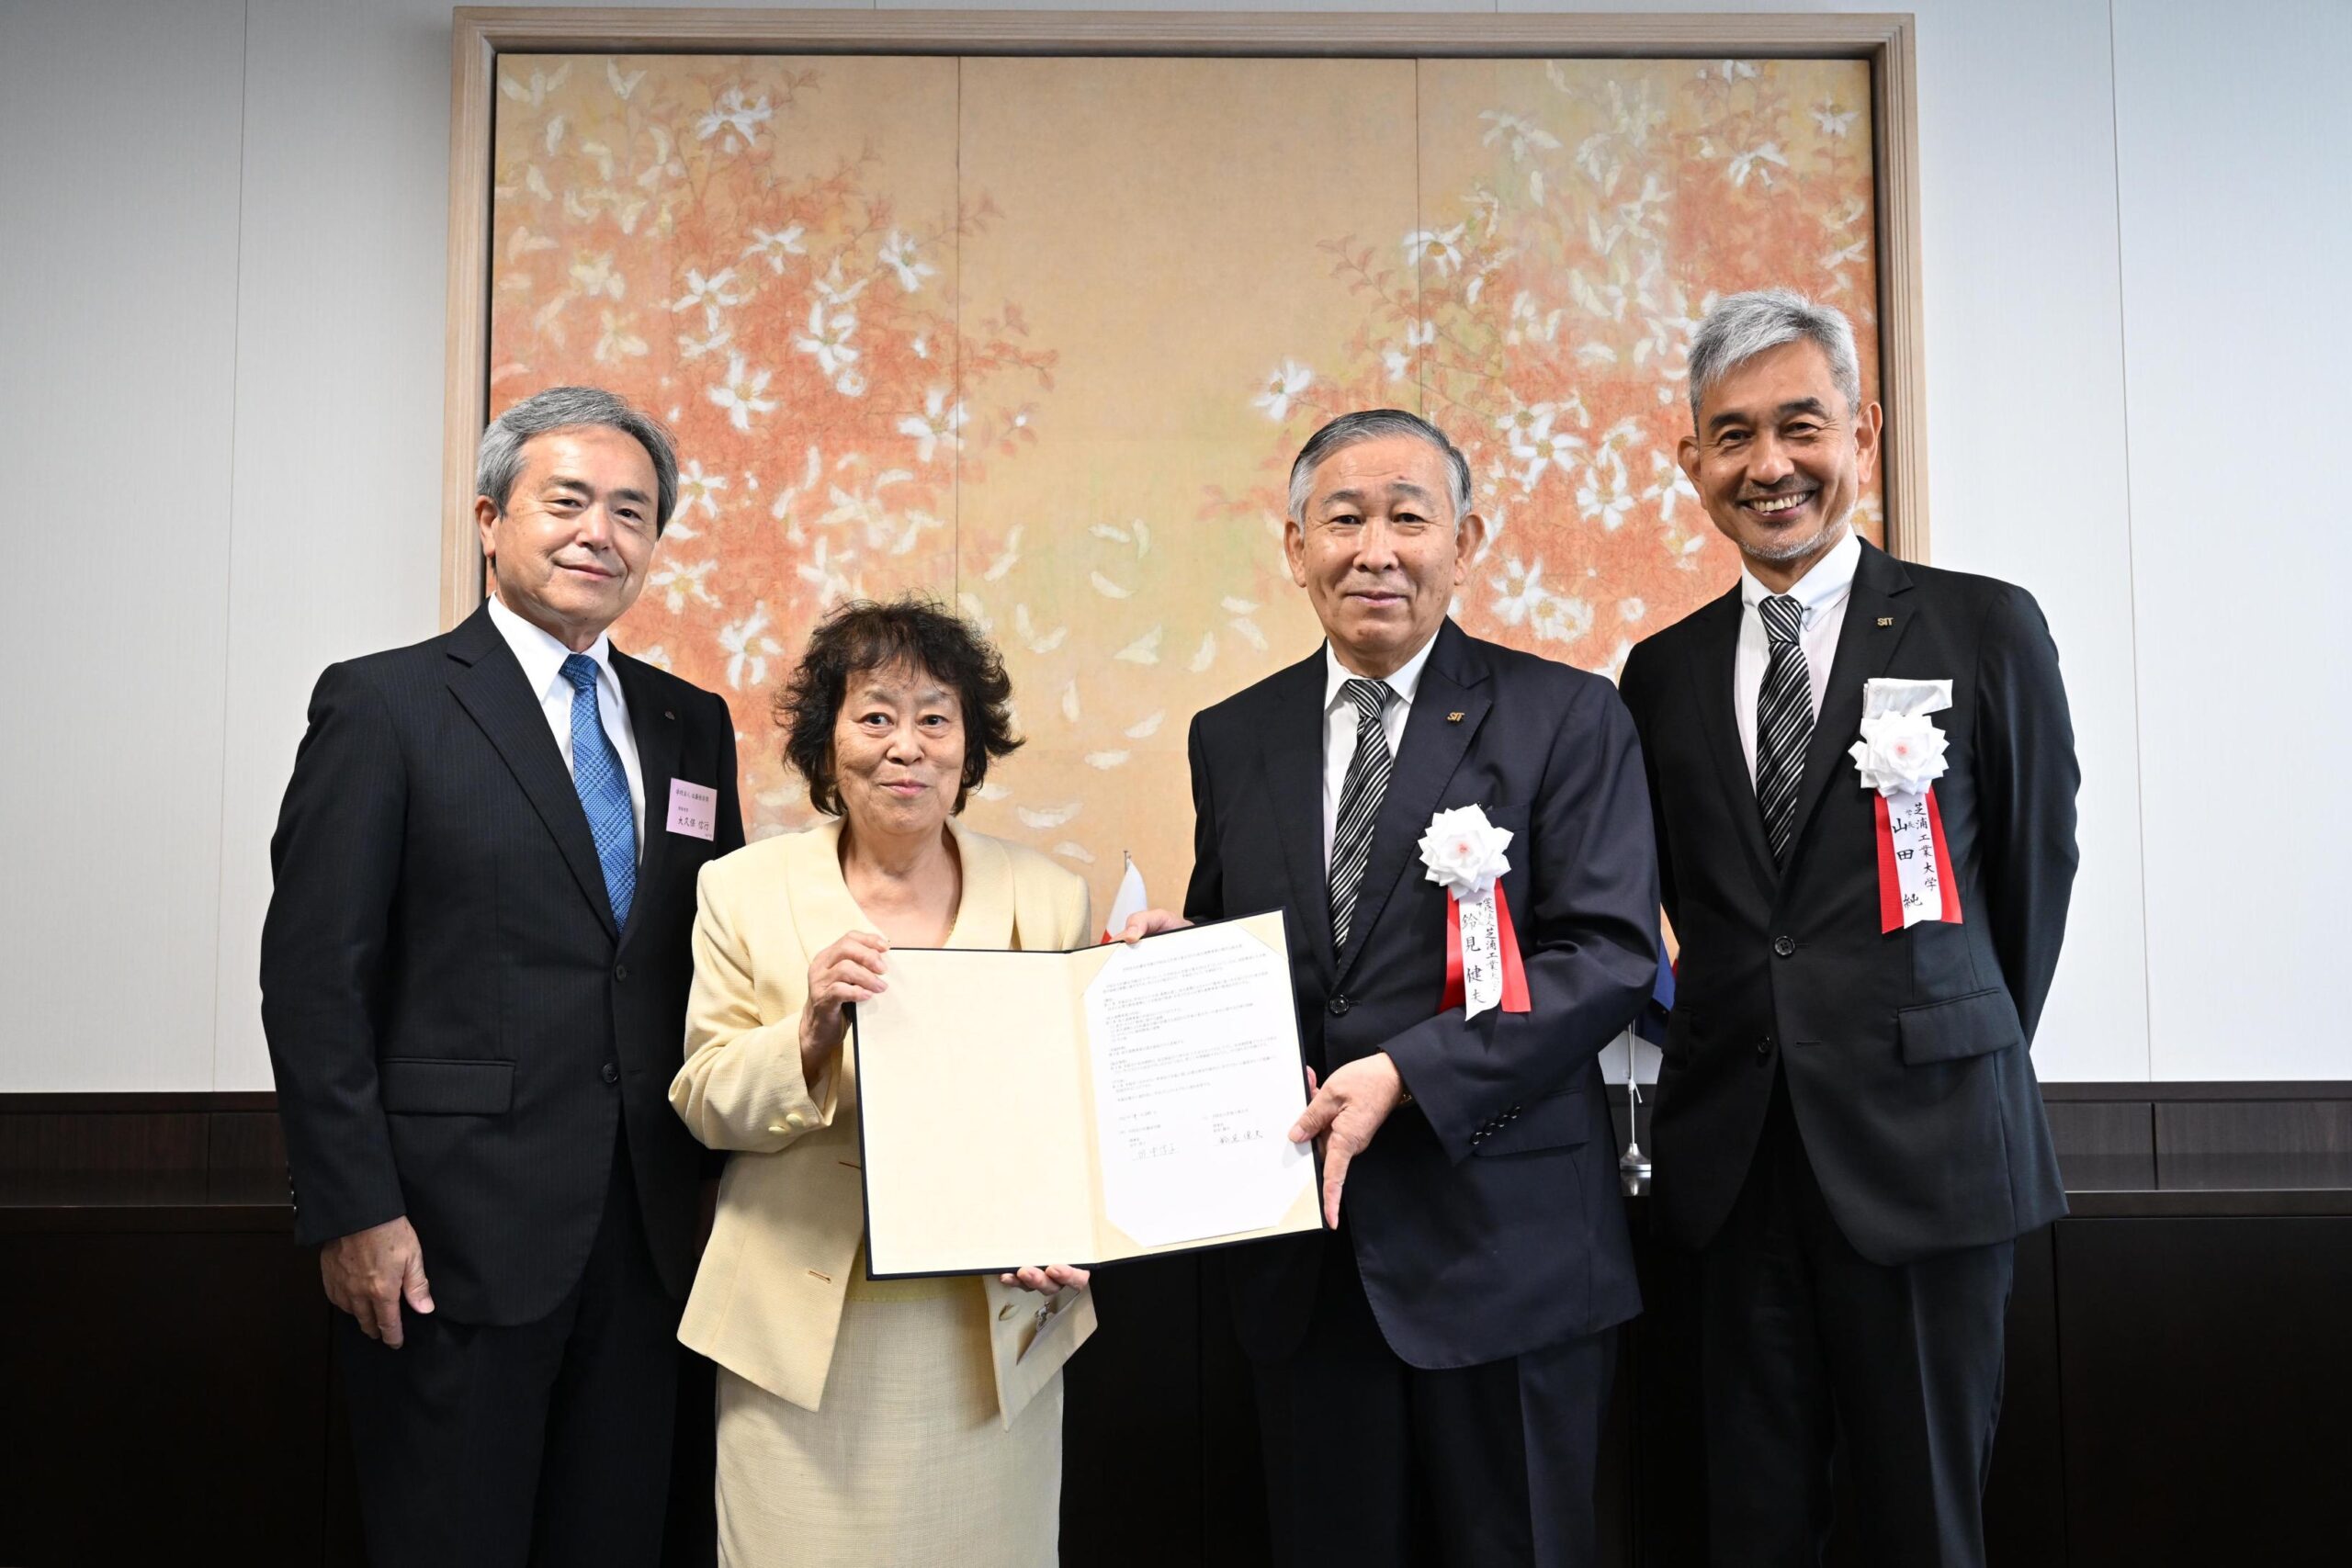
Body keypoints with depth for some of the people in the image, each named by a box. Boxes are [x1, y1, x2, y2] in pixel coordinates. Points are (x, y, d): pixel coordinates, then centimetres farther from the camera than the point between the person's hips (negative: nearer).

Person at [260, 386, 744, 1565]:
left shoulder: (692, 724, 11)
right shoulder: (384, 704, -4)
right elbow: (313, 975, -8)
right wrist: (353, 1212, -13)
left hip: (647, 1235, 5)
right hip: (456, 1235, -5)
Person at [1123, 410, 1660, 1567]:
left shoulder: (1567, 717, -3)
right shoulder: (1232, 738, 9)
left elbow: (1611, 953, -11)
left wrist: (1406, 1073, -20)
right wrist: (1171, 950, -7)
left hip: (1505, 1245, -3)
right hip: (1305, 1254, 4)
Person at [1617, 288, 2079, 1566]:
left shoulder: (1985, 629, -1)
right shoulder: (1664, 672, 9)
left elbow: (2036, 864, 7)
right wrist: (1736, 1032, 9)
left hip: (1920, 1141, -3)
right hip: (1733, 1152, 3)